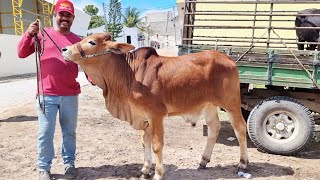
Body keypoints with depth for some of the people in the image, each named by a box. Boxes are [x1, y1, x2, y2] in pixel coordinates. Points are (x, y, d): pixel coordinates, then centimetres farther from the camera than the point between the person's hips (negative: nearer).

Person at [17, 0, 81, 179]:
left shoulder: (78, 41, 9)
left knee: (70, 132, 11)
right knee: (45, 133, 5)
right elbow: (22, 53, 2)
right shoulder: (42, 34, 6)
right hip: (46, 95, -1)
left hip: (70, 95, 2)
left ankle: (70, 163, 25)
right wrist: (29, 34, -12)